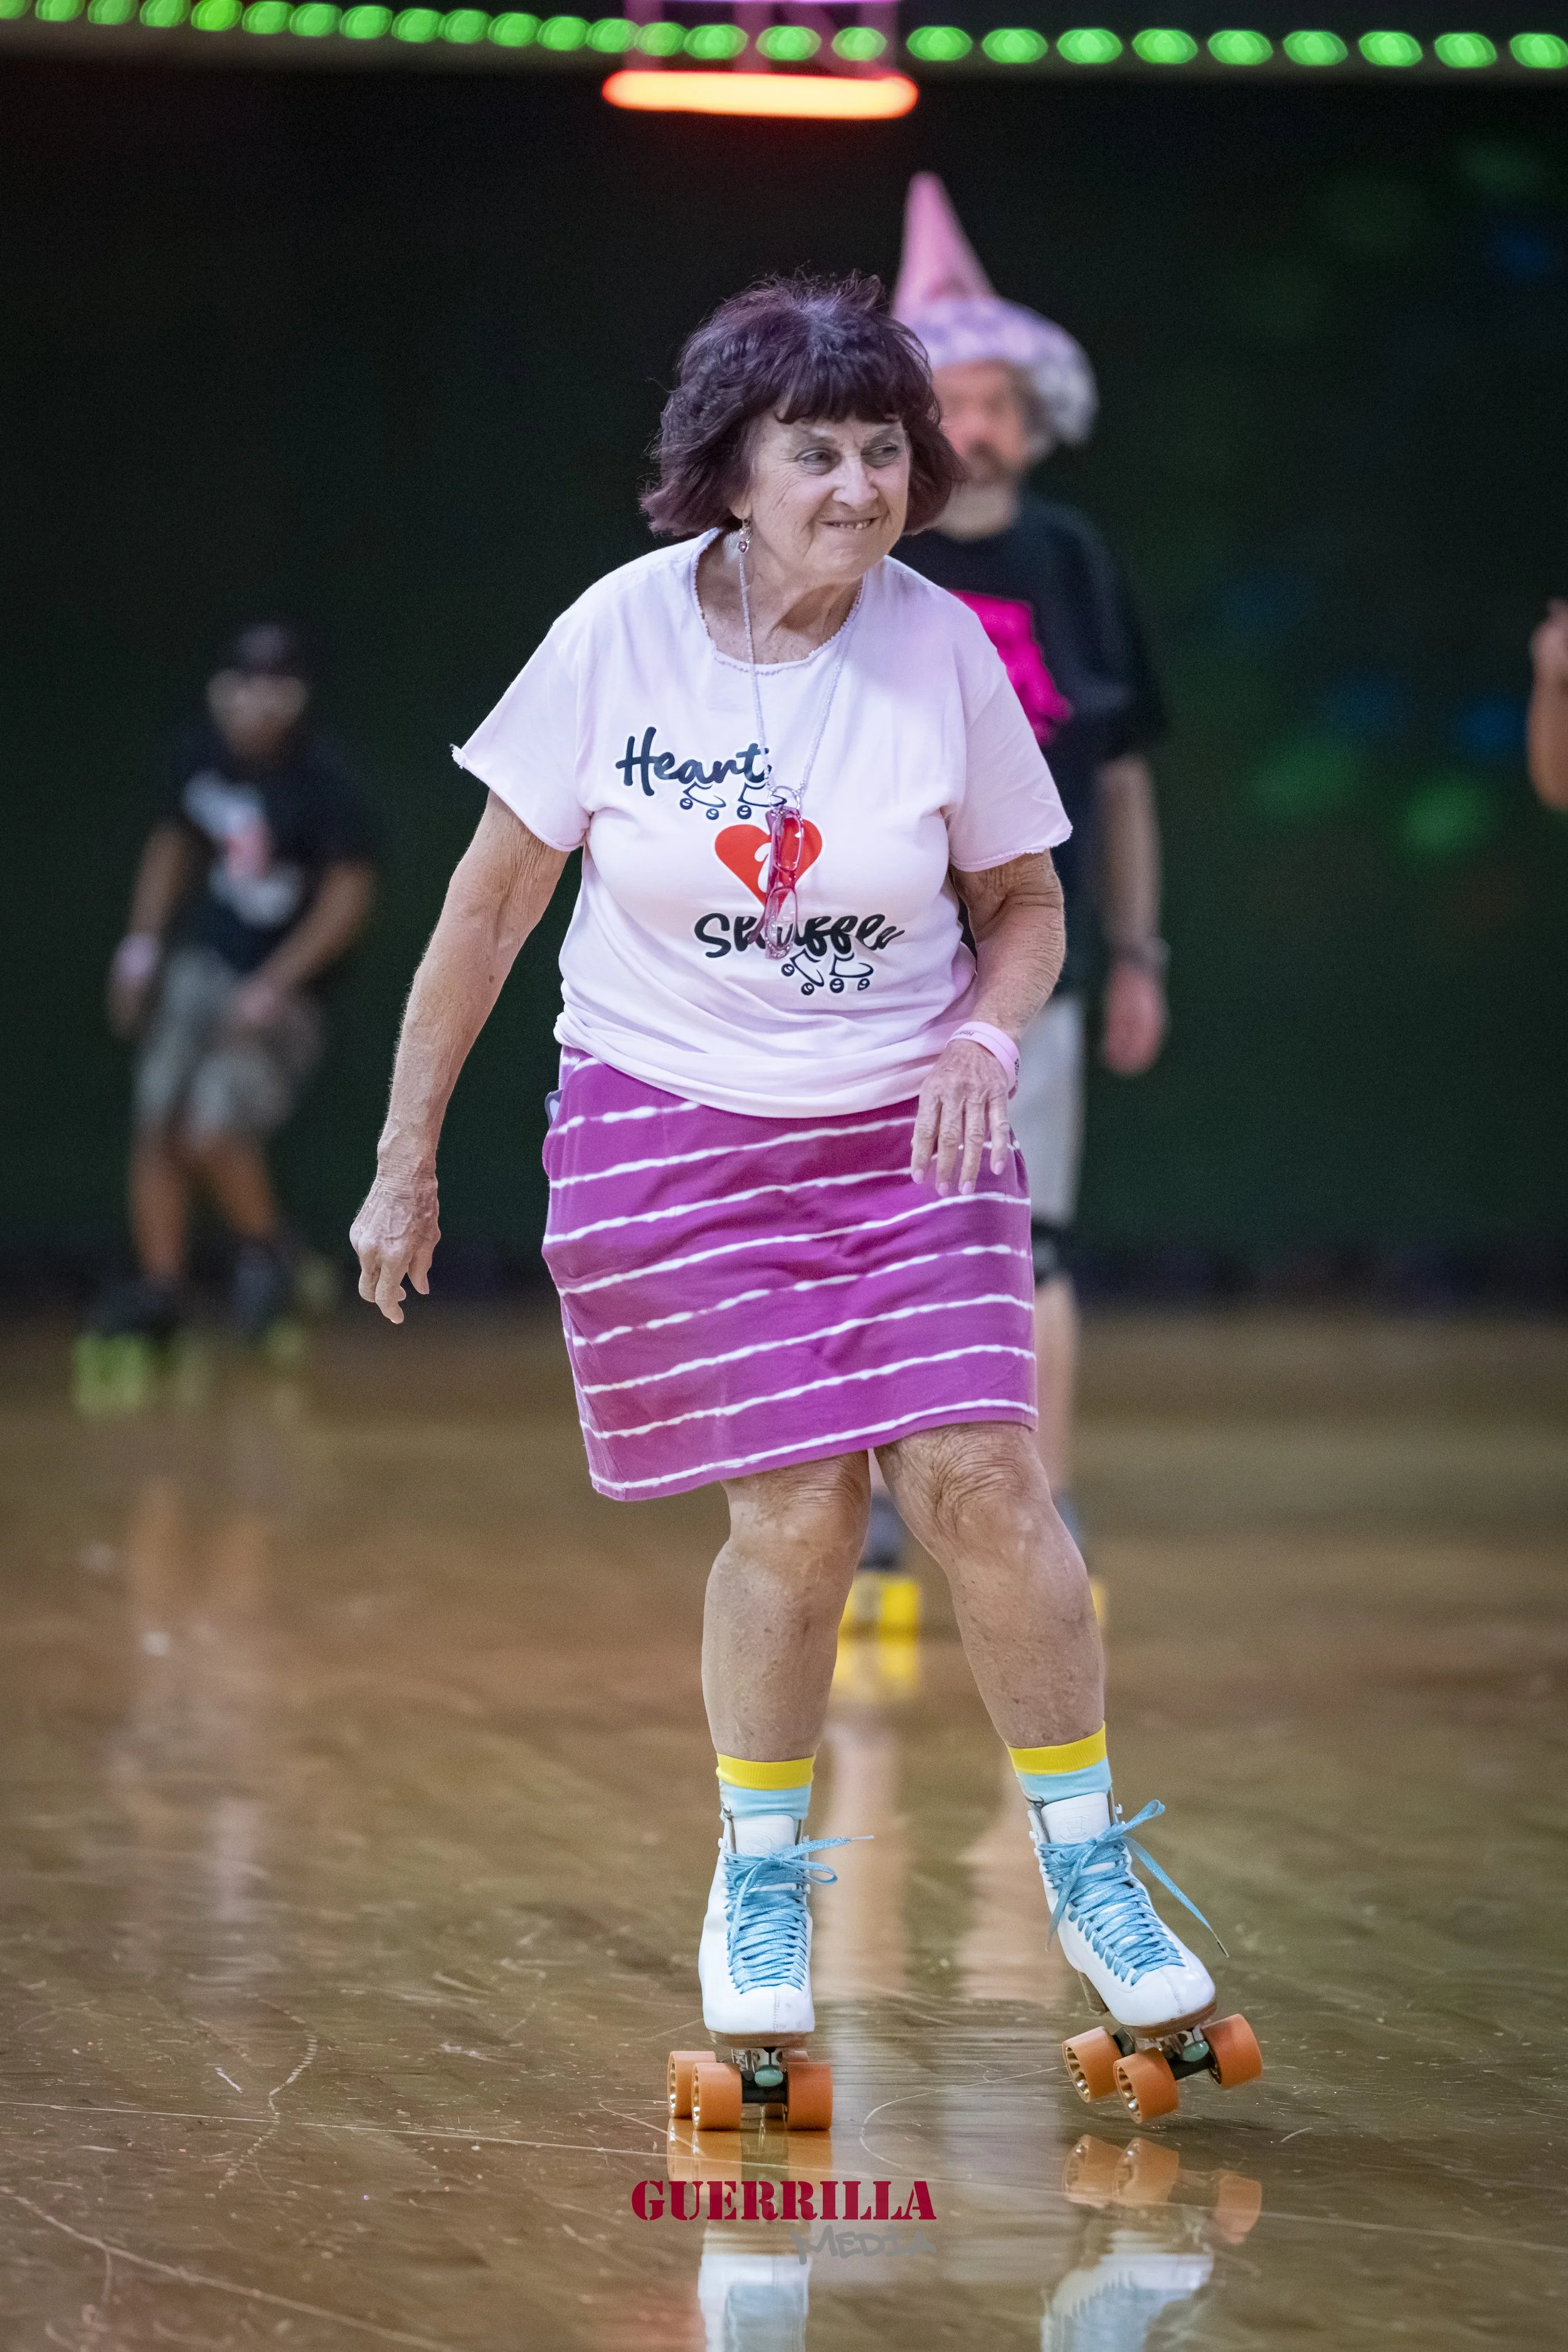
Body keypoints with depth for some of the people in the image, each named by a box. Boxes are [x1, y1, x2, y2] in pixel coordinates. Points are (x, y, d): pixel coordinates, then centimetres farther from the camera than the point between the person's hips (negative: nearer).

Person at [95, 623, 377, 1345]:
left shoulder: (322, 782, -19)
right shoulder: (198, 753, 0)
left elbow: (349, 895, -19)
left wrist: (273, 988, -23)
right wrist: (142, 945, 10)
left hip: (283, 991, -6)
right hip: (198, 964, 6)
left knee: (214, 1135, -18)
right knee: (157, 1127, 0)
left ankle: (266, 1256, 8)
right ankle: (159, 1289, 8)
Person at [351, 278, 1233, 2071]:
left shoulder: (940, 647, -5)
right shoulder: (621, 637, -9)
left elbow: (1025, 906, 8)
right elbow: (491, 904, 1)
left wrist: (988, 1035, -13)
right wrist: (405, 1160, 3)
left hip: (902, 1127, 1)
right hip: (668, 1129, -1)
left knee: (979, 1478, -11)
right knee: (796, 1515, -8)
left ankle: (1087, 1871, 6)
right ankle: (761, 1880, 15)